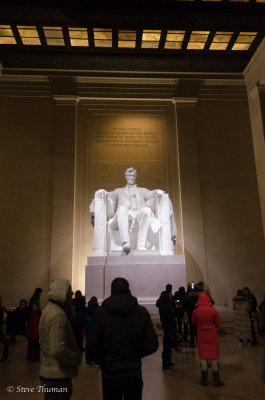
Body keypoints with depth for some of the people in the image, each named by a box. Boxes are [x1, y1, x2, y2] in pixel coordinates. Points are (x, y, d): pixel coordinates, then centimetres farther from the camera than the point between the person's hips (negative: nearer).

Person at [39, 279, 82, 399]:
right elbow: (58, 350, -29)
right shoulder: (58, 314, -24)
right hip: (58, 376, -10)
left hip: (47, 371, 10)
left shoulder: (48, 309, 9)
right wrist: (77, 358, -14)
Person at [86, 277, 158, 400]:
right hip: (134, 372, 2)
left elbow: (92, 348, -12)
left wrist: (104, 358, 7)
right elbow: (152, 345, -6)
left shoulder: (100, 313, -12)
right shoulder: (142, 312, -7)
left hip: (110, 373, -1)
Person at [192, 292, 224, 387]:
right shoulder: (212, 310, -15)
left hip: (201, 335, 1)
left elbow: (194, 322, 4)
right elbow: (218, 322, -3)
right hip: (212, 335, -1)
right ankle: (216, 380, 17)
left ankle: (204, 380, 17)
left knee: (203, 357, 10)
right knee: (214, 357, 10)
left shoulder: (196, 311, -11)